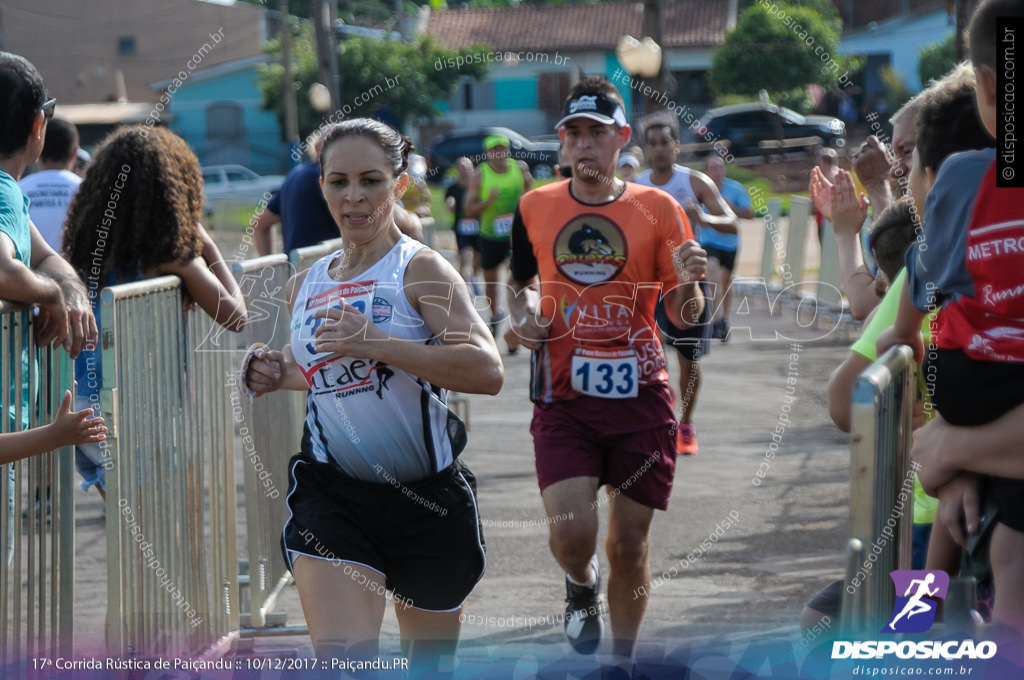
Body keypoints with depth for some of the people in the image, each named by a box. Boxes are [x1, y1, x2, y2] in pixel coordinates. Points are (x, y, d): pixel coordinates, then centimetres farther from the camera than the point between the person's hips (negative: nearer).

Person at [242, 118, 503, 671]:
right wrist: (277, 374, 7)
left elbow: (487, 371, -21)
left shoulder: (420, 269, -7)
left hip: (428, 499, -2)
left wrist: (375, 343, -27)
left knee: (431, 664, 14)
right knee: (342, 659, -17)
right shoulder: (305, 286, 10)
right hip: (332, 495, 3)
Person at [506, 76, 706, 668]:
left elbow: (685, 317, 4)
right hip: (564, 395, 0)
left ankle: (623, 661, 24)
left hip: (638, 393, 0)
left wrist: (688, 285, -18)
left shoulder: (658, 209, 1)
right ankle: (581, 583, 21)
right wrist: (524, 314, 2)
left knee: (629, 546, 4)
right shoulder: (535, 208, 5)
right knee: (571, 528, -16)